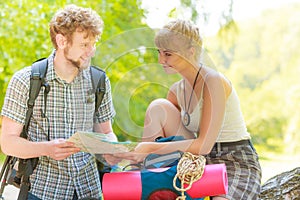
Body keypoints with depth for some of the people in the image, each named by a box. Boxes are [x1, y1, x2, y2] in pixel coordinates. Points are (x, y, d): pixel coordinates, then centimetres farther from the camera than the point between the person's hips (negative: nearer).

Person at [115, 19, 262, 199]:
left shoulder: (213, 82, -17)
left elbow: (204, 145, -23)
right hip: (201, 162, 7)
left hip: (237, 163, -7)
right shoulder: (177, 90, 5)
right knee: (158, 107, -8)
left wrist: (151, 148, -23)